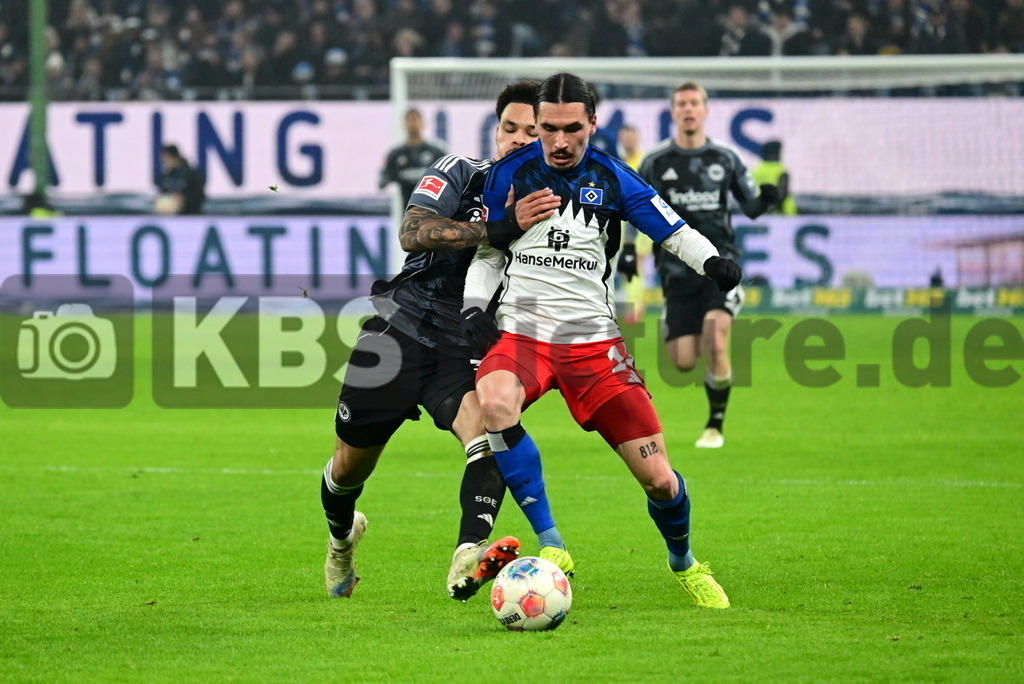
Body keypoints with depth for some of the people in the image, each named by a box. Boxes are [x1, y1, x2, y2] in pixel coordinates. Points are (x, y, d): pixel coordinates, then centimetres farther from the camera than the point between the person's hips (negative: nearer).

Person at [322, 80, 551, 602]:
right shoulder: (460, 174, -3)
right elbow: (412, 233, -21)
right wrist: (492, 230, -32)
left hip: (466, 351, 1)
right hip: (401, 328, 0)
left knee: (490, 430, -32)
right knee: (351, 463, 12)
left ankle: (467, 560, -47)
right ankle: (341, 536, 47)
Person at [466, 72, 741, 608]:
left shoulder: (612, 179, 3)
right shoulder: (508, 175, 5)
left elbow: (675, 234, 4)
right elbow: (487, 253, 15)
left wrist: (714, 262, -16)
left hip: (593, 342, 0)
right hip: (521, 331, 0)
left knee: (658, 478, -5)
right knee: (493, 403, -37)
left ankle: (683, 562, 29)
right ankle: (550, 545, -30)